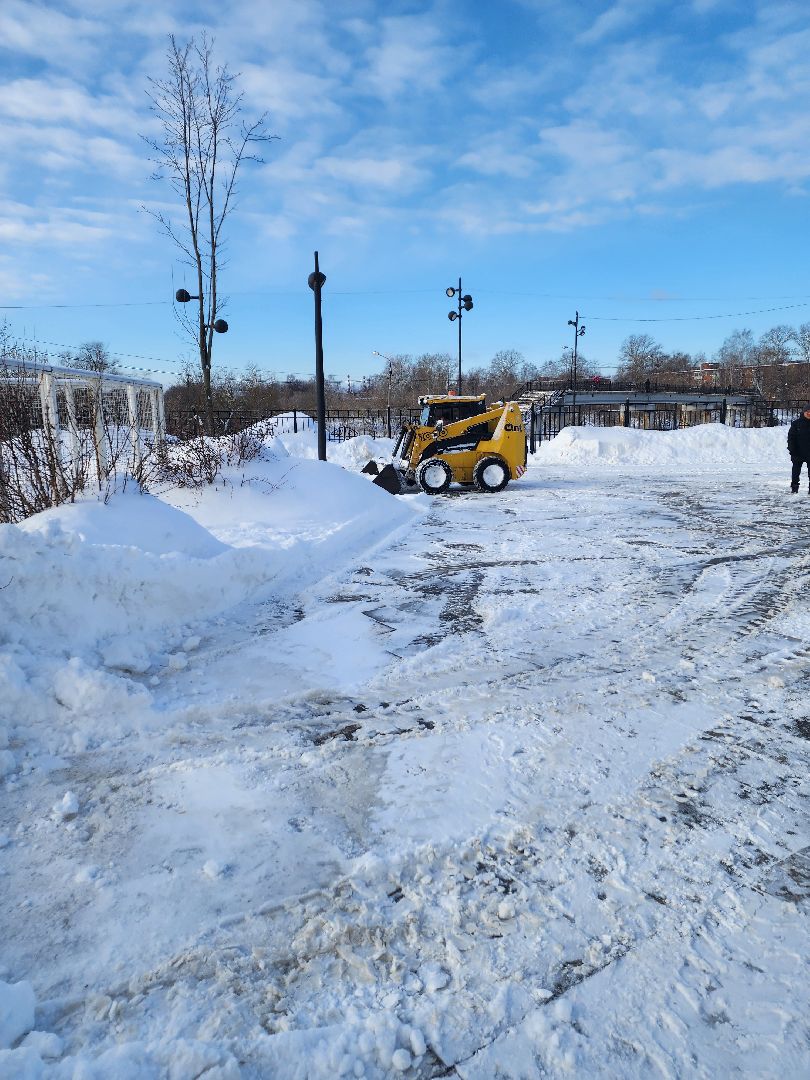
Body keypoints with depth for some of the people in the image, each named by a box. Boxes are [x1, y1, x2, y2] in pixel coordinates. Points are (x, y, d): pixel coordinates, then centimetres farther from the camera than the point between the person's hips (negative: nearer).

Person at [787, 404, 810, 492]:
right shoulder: (796, 423, -2)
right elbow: (791, 438, -2)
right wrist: (792, 451, -8)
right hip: (798, 453, -1)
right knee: (796, 471, 6)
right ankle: (794, 488, 14)